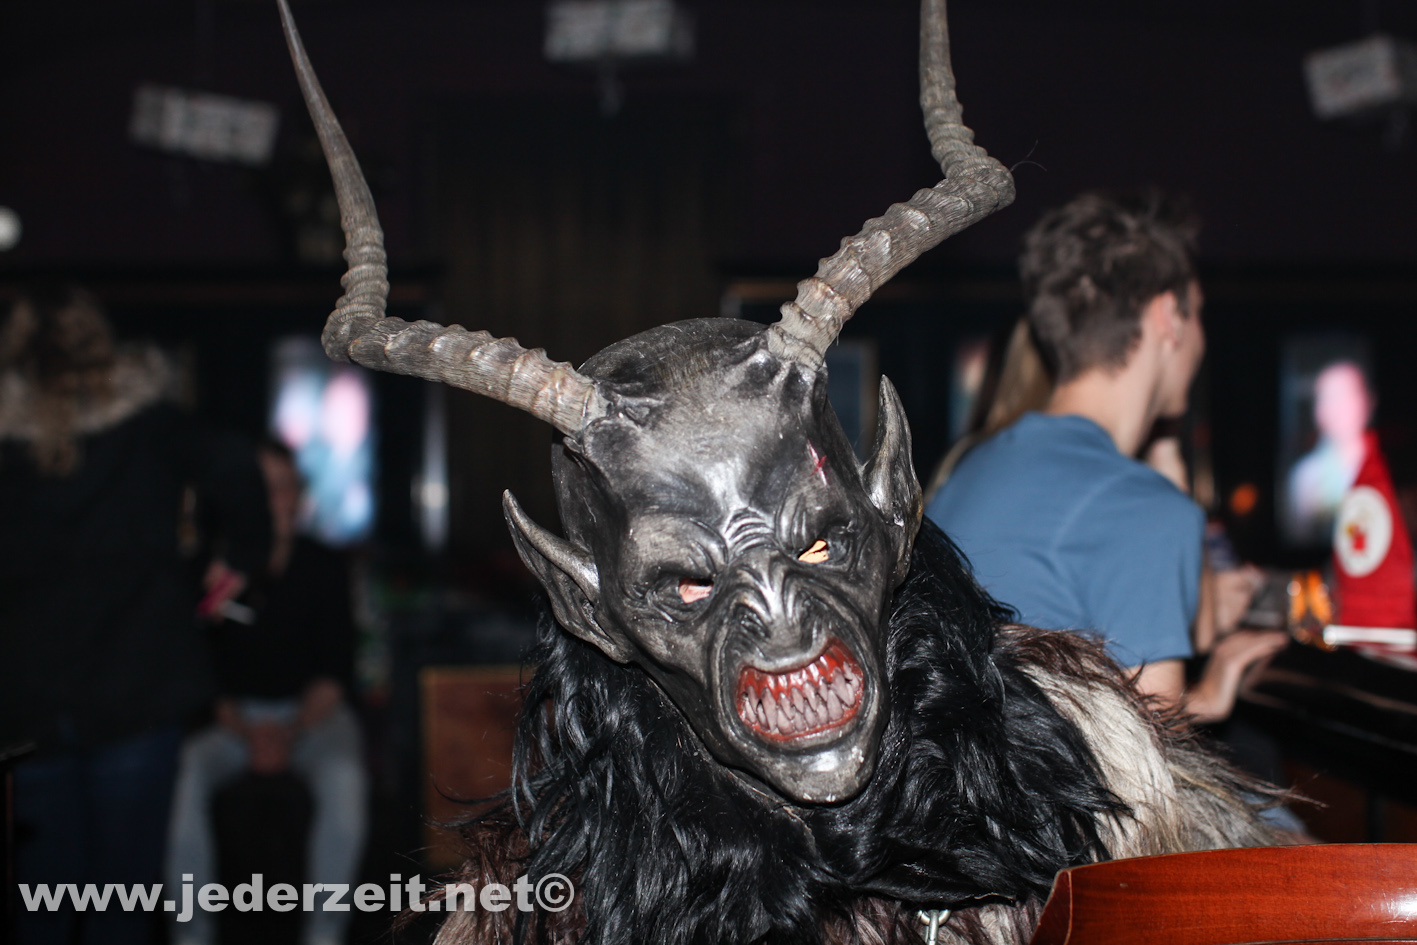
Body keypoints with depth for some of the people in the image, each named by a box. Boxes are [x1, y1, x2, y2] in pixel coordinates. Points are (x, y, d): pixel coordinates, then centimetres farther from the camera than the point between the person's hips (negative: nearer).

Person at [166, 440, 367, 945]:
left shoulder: (324, 568, 1)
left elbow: (335, 672, 0)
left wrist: (293, 731, -15)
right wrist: (247, 733, -16)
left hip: (313, 711, 0)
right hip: (231, 714, 0)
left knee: (343, 778, -35)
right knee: (184, 774, -33)